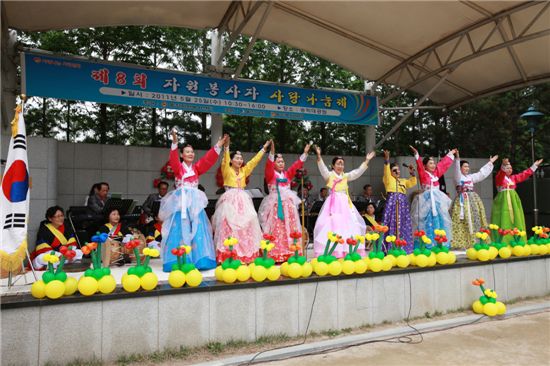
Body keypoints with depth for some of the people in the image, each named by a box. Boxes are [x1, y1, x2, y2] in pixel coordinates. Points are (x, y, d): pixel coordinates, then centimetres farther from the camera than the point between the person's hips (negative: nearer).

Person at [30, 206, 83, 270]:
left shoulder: (67, 228, 3)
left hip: (62, 255, 5)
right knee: (41, 259, -36)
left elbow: (72, 244, -2)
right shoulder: (43, 230, -11)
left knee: (79, 252, -15)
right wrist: (59, 255, -33)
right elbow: (44, 250, -19)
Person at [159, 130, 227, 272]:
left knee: (197, 230, 0)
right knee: (180, 230, -6)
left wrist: (219, 146, -7)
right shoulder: (178, 167, 4)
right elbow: (173, 159, -16)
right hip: (180, 201, -3)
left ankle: (198, 259, 3)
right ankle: (179, 261, -4)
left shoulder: (197, 167, 14)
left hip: (195, 202, 4)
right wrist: (174, 143, -33)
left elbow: (208, 159, 4)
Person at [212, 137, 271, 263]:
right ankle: (228, 256, -11)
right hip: (230, 200, -5)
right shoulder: (226, 170, 1)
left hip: (243, 200, 5)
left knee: (245, 224, 1)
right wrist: (226, 147, -32)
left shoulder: (244, 170, 16)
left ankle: (245, 255, 5)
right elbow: (225, 160, -17)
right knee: (229, 225, -11)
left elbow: (254, 160, 15)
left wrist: (264, 148, 13)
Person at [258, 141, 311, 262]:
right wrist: (272, 152, -32)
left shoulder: (287, 174, 15)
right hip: (275, 204, -5)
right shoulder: (270, 174, 0)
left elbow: (296, 165, 9)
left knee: (289, 228, 4)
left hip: (288, 204, 5)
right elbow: (269, 165, -17)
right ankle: (274, 255, -8)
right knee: (275, 229, -8)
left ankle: (289, 254, 8)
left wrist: (305, 153, 1)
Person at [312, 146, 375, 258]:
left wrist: (366, 161, 3)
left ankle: (346, 252, 7)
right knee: (332, 224, -11)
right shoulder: (329, 175, 1)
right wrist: (319, 156, -32)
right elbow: (322, 168, -16)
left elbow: (358, 172, 10)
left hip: (345, 203, 5)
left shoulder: (345, 176, 15)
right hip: (334, 203, -5)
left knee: (348, 225, 2)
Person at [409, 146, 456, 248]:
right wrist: (416, 154, -33)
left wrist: (451, 154, 30)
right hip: (426, 201, -7)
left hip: (437, 201, 7)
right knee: (427, 223, -7)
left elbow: (444, 163, 22)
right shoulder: (423, 174, -6)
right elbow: (419, 165, -21)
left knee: (439, 222, 8)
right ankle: (426, 245, -6)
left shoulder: (436, 173, 11)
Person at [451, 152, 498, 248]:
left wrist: (490, 162, 29)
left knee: (475, 221, 5)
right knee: (463, 222, -13)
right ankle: (462, 243, -14)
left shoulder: (471, 177, 20)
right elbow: (456, 171, -21)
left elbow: (482, 173, 26)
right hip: (462, 200, -8)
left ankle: (473, 242, 9)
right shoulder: (458, 177, -2)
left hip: (473, 200, 8)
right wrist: (457, 159, -36)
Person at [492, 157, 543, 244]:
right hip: (503, 201, -7)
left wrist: (534, 165, 19)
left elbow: (524, 174, 21)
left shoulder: (513, 178, 18)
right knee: (504, 221, -12)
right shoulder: (499, 178, -4)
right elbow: (501, 173, -25)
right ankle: (502, 243, -12)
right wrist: (503, 165, -46)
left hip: (514, 201, 7)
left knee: (515, 220, 4)